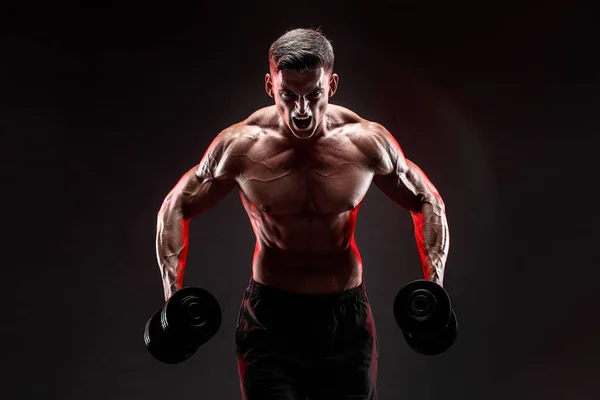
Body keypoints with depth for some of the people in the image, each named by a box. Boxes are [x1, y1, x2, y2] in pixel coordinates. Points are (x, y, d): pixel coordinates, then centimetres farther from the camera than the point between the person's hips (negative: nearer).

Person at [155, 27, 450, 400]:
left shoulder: (368, 142, -11)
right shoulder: (241, 146, -13)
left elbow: (428, 203, 4)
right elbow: (176, 208, 1)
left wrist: (435, 287, -6)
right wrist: (174, 295, -9)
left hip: (346, 314, 1)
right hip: (268, 314, -1)